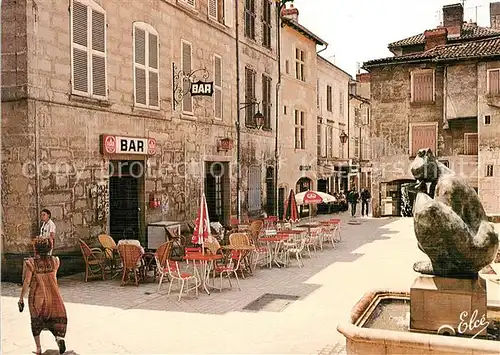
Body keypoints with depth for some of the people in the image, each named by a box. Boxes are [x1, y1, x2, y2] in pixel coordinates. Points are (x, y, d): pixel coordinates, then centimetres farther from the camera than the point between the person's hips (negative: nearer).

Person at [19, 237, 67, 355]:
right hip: (53, 296, 2)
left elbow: (27, 281, -11)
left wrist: (21, 299, -2)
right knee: (58, 319, 12)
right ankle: (59, 337, -17)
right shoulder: (54, 261, -3)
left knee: (36, 322, 16)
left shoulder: (31, 263, -11)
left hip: (37, 298, -1)